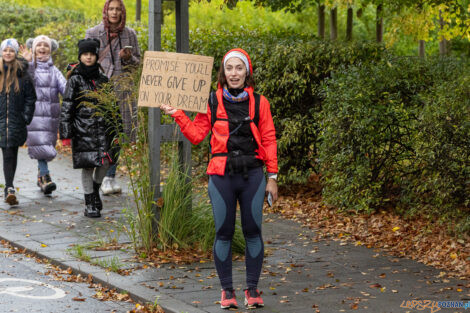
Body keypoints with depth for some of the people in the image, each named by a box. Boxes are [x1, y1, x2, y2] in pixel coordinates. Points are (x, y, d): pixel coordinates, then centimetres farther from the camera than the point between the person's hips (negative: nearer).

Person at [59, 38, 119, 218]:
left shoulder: (102, 80, 11)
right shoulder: (75, 80, -1)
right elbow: (66, 108, -3)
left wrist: (115, 129, 15)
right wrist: (65, 134, -9)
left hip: (103, 128, 3)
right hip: (83, 130, -3)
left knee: (105, 162, -3)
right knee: (88, 166, -2)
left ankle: (95, 191, 25)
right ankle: (90, 204, 10)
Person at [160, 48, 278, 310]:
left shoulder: (259, 103, 4)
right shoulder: (212, 102, 4)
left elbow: (269, 140, 5)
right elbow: (196, 134, 6)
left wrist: (272, 176, 2)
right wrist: (177, 114, -5)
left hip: (252, 176, 0)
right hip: (221, 178, 0)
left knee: (253, 232, 3)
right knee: (224, 234, 3)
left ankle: (253, 289, 13)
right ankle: (227, 290, 13)